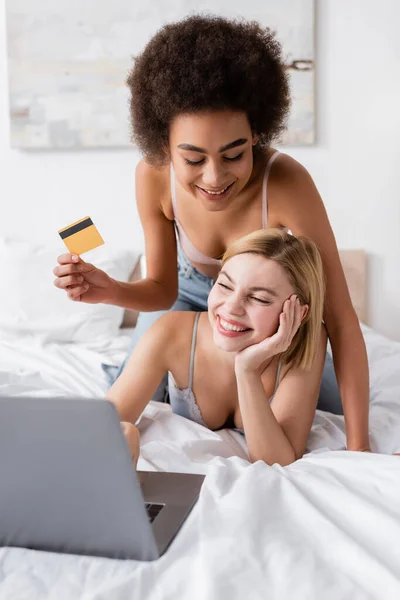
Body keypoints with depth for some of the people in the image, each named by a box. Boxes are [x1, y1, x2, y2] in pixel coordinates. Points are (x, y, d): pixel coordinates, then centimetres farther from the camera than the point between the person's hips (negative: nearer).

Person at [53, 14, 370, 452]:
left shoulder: (287, 183, -41)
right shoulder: (153, 177, -32)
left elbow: (340, 318, -38)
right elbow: (162, 288, -19)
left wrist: (358, 448, -40)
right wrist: (111, 291, -43)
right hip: (190, 289, 1)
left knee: (333, 413, 3)